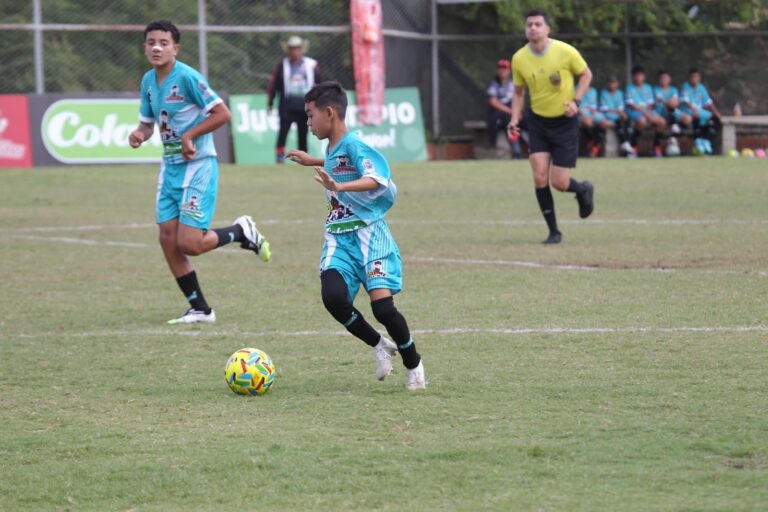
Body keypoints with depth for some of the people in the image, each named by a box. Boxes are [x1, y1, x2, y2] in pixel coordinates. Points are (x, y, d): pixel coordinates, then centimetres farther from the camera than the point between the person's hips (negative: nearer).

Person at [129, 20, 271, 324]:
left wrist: (190, 135, -17)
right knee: (168, 240, 0)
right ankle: (200, 309, 12)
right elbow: (148, 122, 18)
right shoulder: (148, 81, 7)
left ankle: (242, 232, 15)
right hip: (170, 167, 7)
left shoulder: (187, 77, -16)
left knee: (189, 244, -13)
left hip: (197, 166, -7)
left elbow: (222, 114, -16)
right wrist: (140, 134, -3)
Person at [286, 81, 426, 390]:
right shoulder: (332, 149, 14)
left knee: (382, 305, -18)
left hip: (368, 234, -7)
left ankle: (413, 364, 8)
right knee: (333, 296, -20)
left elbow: (377, 179, -31)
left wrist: (339, 186, -44)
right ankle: (379, 347, 4)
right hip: (338, 238, 7)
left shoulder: (353, 145, -13)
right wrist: (312, 162, 44)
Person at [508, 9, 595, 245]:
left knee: (559, 183, -5)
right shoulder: (519, 59, -7)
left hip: (565, 122, -2)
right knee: (540, 178, -11)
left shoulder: (565, 51, -15)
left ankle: (583, 190, 32)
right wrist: (515, 120, -5)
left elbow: (586, 74, 1)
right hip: (538, 121, 2)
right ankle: (553, 231, 4)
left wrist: (576, 101, -13)